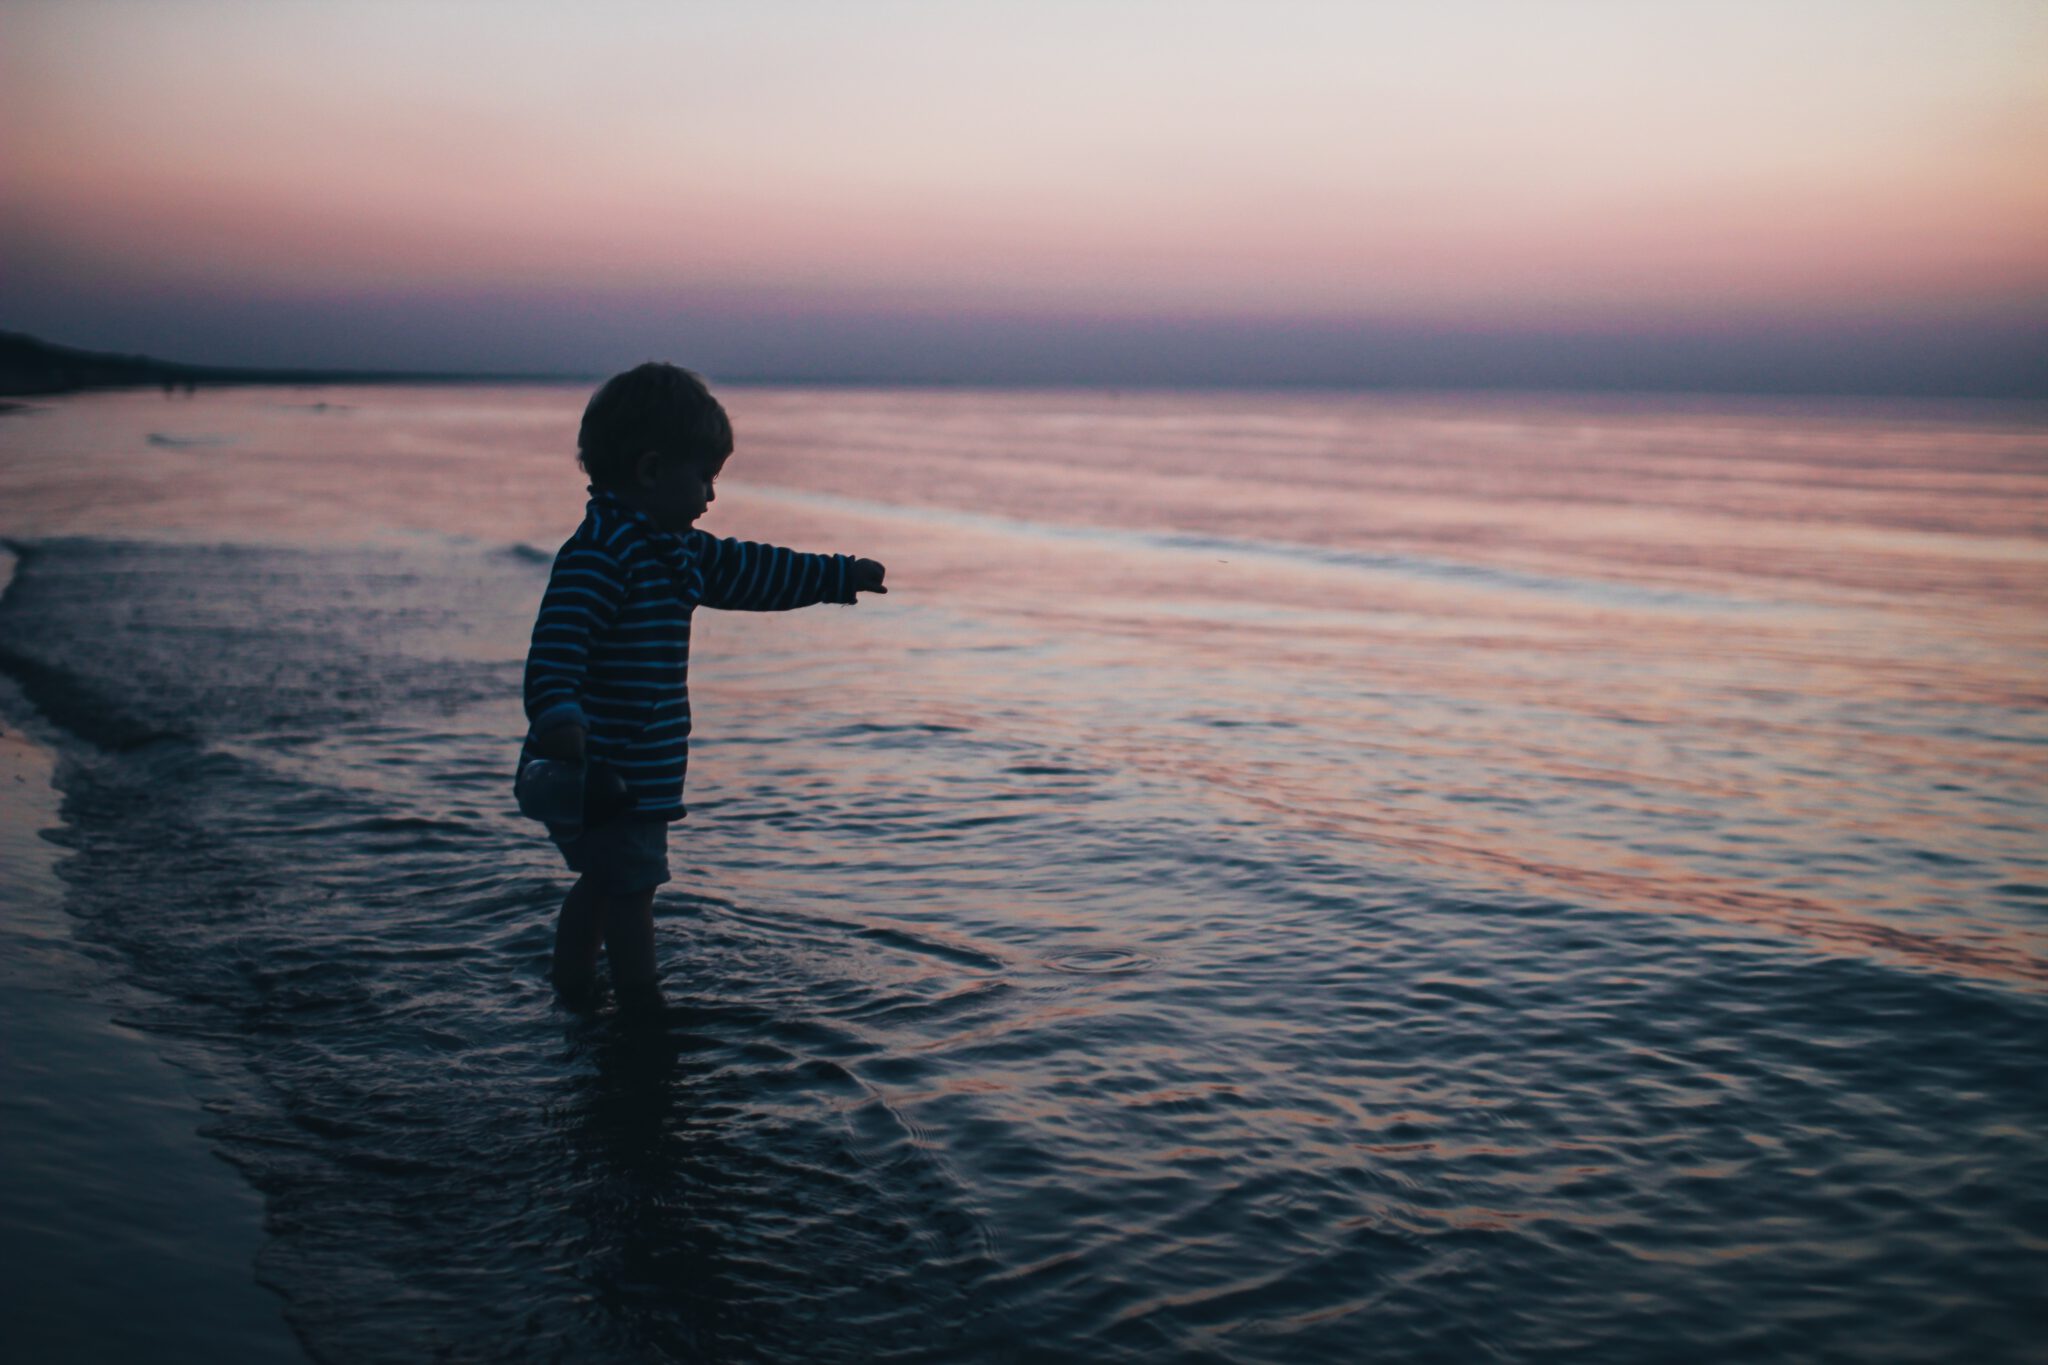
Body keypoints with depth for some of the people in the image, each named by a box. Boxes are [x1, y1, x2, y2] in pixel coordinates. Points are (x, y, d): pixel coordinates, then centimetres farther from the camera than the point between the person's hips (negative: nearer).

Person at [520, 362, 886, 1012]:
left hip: (634, 775, 10)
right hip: (601, 773, -10)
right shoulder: (598, 554, -21)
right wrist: (559, 718, -48)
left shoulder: (674, 548, 12)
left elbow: (749, 572, 23)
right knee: (632, 890, 0)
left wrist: (841, 575, 30)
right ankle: (643, 1013, 11)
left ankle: (573, 997, 33)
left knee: (602, 885, 20)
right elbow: (557, 643, -32)